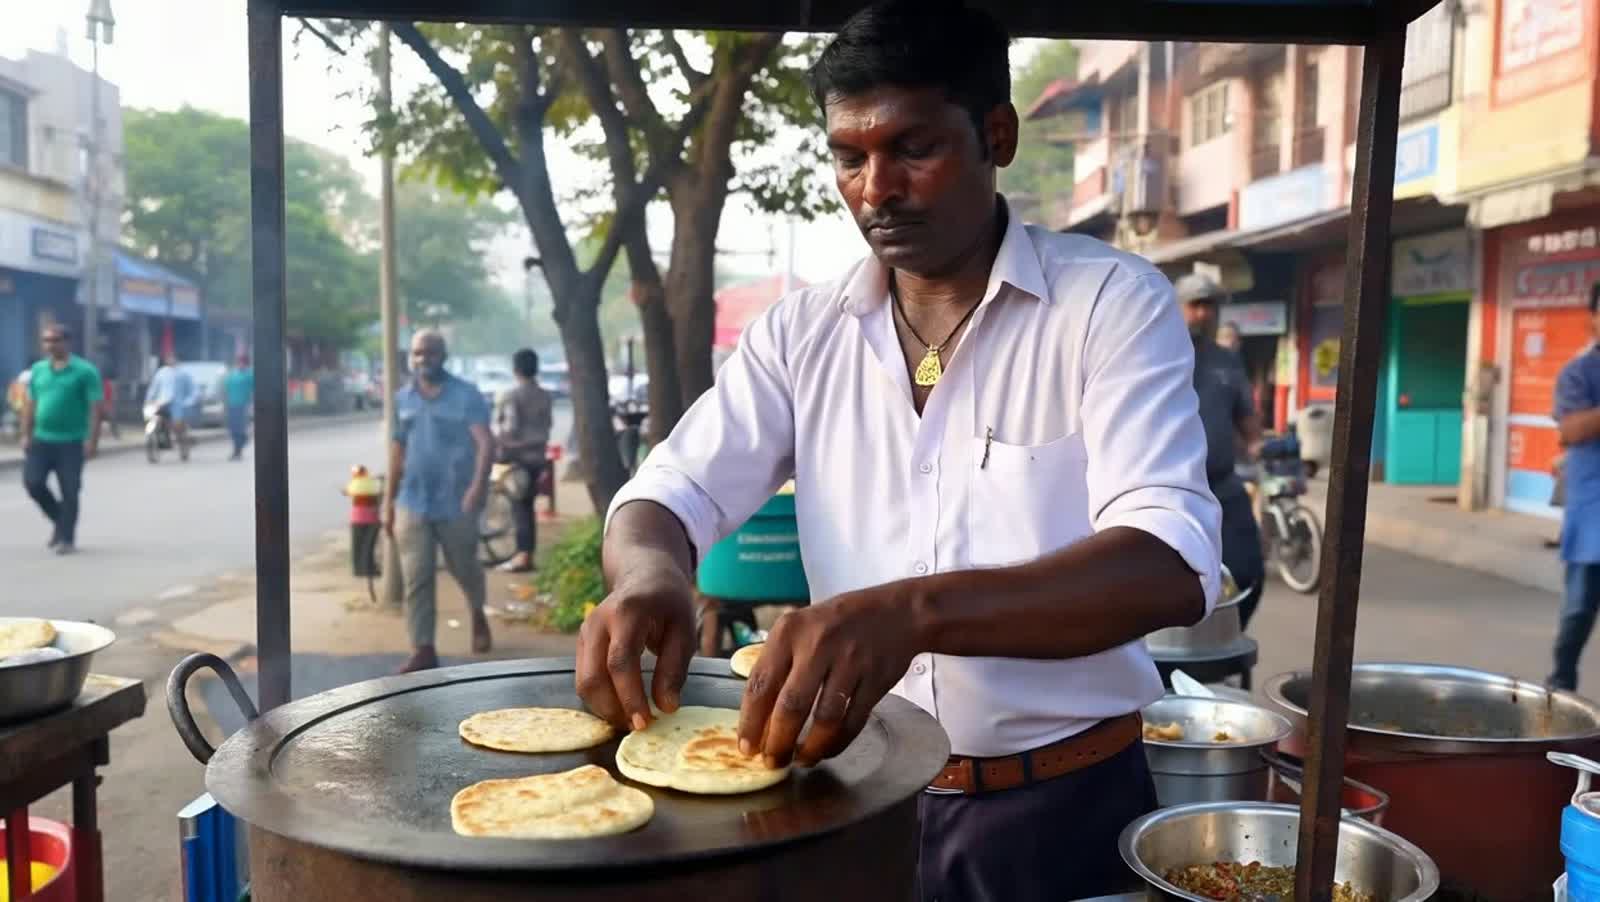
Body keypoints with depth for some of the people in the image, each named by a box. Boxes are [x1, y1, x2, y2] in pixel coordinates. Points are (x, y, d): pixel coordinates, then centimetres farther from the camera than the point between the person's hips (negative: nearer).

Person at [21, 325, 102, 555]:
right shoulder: (38, 370, 10)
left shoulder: (85, 371, -5)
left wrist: (93, 439, -15)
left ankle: (66, 539, 10)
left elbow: (95, 408, -9)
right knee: (32, 482, 0)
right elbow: (30, 404, 13)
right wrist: (26, 435, 6)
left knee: (69, 492, 0)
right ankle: (59, 519, 24)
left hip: (71, 442, -4)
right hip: (41, 440, 5)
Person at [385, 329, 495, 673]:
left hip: (455, 504, -3)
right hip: (412, 504, 3)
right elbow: (397, 451, 14)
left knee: (464, 568, 13)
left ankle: (478, 615, 43)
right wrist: (388, 502, 14)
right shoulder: (403, 398, 8)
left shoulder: (466, 395, -7)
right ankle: (423, 649, 7)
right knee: (416, 579, 0)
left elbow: (486, 443, -16)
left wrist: (478, 485, -32)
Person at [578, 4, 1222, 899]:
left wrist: (913, 612, -41)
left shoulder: (1114, 303, -12)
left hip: (1060, 805, -3)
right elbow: (674, 491, -4)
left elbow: (1171, 563, -24)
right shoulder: (801, 331, 0)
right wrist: (650, 574, -29)